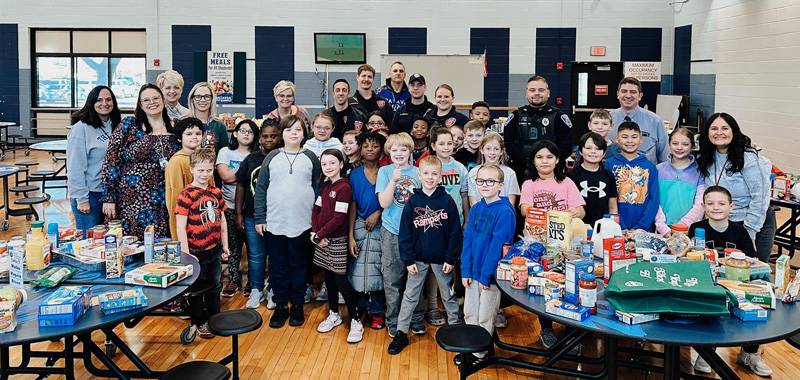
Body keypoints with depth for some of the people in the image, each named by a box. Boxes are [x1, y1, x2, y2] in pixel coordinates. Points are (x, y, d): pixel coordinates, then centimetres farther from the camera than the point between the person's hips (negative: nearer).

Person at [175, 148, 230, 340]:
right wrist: (186, 254, -17)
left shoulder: (216, 192, 3)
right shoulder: (186, 195, -15)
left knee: (214, 286, 19)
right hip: (196, 252, -6)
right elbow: (181, 227, -16)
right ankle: (198, 323, 26)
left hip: (214, 249, 6)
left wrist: (225, 245, 12)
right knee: (197, 289, 10)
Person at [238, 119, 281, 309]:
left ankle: (273, 291, 24)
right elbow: (241, 186, 8)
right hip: (253, 216, 2)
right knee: (255, 256, 10)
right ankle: (256, 290, 24)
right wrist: (239, 213, 4)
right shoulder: (251, 159, 4)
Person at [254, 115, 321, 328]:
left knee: (299, 266, 9)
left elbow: (317, 189, 3)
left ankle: (297, 305, 22)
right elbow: (261, 189, 3)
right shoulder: (272, 158, 3)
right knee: (278, 266, 9)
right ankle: (281, 305, 22)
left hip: (302, 224, 0)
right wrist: (259, 219, -1)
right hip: (274, 223, 1)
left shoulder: (311, 158, 3)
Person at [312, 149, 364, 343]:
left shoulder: (344, 187, -15)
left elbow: (339, 219, -18)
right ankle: (334, 314, 30)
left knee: (341, 280, -4)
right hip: (322, 239, 7)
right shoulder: (325, 185, 8)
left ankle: (356, 321, 6)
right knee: (328, 277, 15)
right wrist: (315, 233, -6)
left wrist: (319, 235, -13)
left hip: (337, 240, -7)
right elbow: (316, 210, 8)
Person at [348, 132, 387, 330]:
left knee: (379, 269, 0)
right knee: (360, 270, 1)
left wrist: (378, 213, -15)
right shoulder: (355, 174, 4)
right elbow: (352, 206, 3)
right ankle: (362, 308, 20)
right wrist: (350, 236, -2)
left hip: (381, 226, -1)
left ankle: (377, 311, 15)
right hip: (360, 226, 1)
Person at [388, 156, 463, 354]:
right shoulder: (413, 201, -5)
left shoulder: (447, 200, -7)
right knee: (410, 296, 8)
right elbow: (405, 232, -4)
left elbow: (455, 231, -5)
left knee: (448, 295, 15)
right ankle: (401, 334, 17)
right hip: (418, 258, 1)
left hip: (441, 258, -1)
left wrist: (451, 258, -8)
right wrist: (408, 260, -7)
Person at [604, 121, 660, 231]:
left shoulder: (650, 167, 5)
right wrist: (620, 227, -14)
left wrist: (640, 227, -9)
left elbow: (654, 199, 1)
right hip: (616, 229, -1)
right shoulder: (609, 164, 1)